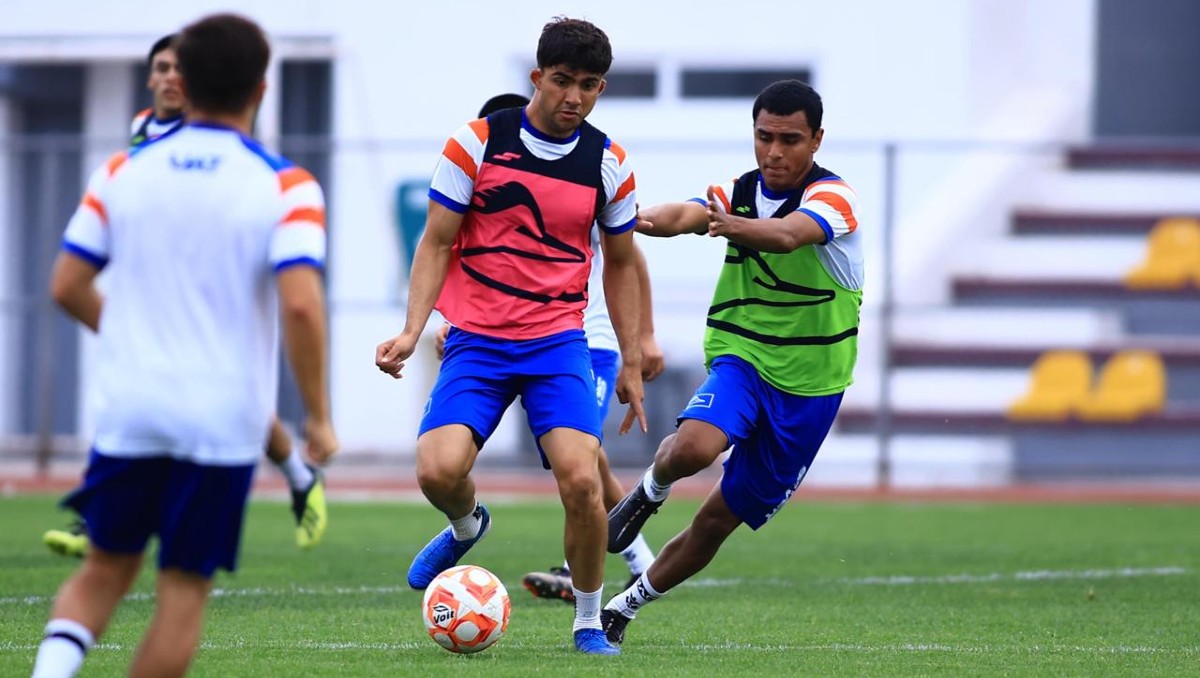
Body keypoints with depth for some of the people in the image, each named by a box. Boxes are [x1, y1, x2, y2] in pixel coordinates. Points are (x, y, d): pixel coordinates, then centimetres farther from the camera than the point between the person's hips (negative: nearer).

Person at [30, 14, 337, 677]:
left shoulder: (123, 171, 3)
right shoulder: (285, 186, -8)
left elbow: (67, 287, 5)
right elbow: (300, 304, -19)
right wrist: (318, 417, -9)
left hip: (129, 407, 3)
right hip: (224, 418, -3)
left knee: (105, 568, 16)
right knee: (184, 588, 5)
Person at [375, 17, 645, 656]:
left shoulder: (608, 164, 3)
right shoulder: (477, 142, -4)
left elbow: (620, 263, 15)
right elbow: (437, 242, 0)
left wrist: (631, 363, 15)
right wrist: (412, 331, -12)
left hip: (559, 340, 1)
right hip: (476, 339, -1)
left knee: (580, 478, -19)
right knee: (439, 470, -20)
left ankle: (589, 623, 3)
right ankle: (466, 526, 20)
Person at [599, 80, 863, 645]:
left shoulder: (833, 198, -14)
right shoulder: (737, 194, -1)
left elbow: (788, 235, -37)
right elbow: (688, 214, -23)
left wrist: (738, 227, -58)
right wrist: (648, 220, -47)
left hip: (809, 385, -1)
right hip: (741, 360, 1)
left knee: (721, 518, 4)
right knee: (693, 447, -32)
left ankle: (628, 604, 25)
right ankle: (651, 490, 3)